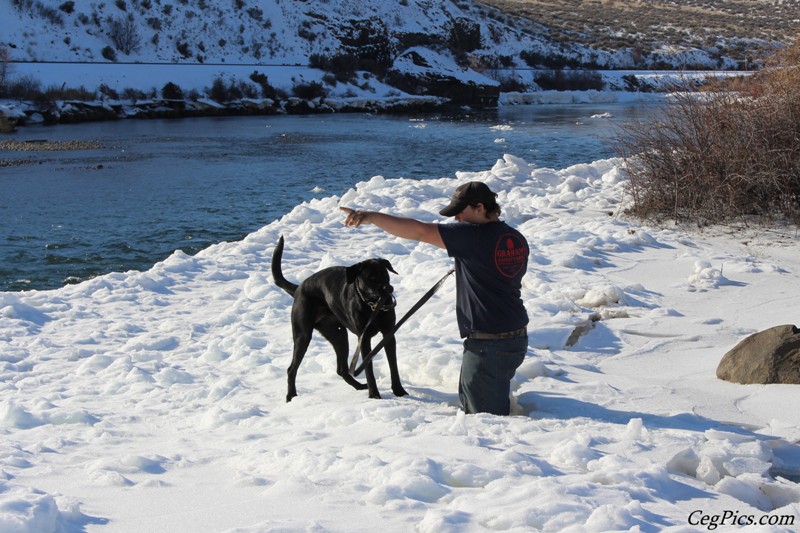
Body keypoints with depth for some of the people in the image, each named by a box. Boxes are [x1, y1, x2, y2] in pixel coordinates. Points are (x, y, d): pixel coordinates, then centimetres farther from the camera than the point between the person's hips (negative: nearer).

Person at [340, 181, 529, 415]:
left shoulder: (475, 236, -18)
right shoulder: (517, 240, 7)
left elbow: (420, 231, -22)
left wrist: (371, 216, -21)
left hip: (488, 346, -10)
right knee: (468, 401, 24)